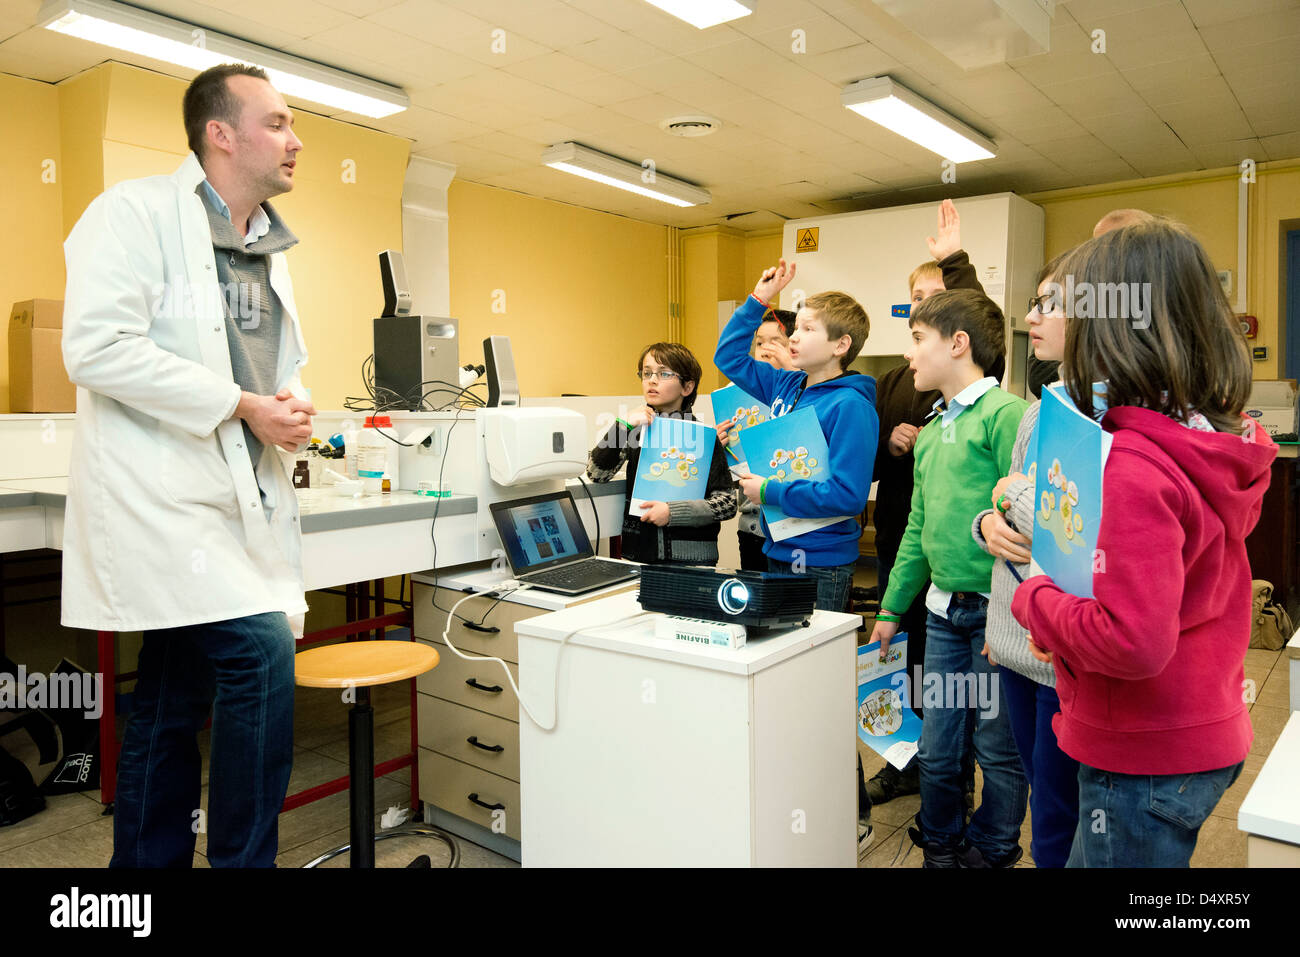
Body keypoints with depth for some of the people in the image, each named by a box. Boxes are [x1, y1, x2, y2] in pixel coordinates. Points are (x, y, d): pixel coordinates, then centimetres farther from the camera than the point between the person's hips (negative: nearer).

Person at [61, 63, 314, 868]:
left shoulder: (270, 244, 17)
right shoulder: (138, 212, -6)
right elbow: (96, 346, -17)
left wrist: (293, 405, 1)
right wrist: (243, 406, -17)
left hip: (239, 495, 8)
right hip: (162, 491, -8)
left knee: (173, 708, 14)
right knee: (261, 655, -18)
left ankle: (149, 857, 28)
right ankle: (242, 857, -1)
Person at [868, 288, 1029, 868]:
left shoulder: (1005, 414, -11)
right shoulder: (932, 431, 14)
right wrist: (892, 608, 19)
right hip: (943, 610, 7)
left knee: (999, 749, 11)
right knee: (936, 750, 14)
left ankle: (991, 852, 31)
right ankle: (940, 848, 34)